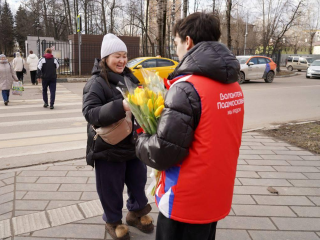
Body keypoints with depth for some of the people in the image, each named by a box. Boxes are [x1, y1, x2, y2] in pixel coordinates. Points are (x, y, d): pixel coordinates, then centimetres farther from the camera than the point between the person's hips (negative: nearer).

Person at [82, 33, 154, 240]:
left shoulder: (129, 77, 6)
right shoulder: (97, 82, -13)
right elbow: (90, 112, -26)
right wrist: (121, 106, -37)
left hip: (134, 143, 6)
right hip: (109, 147, -6)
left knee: (138, 180, 21)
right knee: (111, 187, 11)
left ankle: (136, 212, 45)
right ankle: (113, 221, 35)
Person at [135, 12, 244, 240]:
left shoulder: (186, 87, -23)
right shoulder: (233, 85, 2)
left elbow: (164, 152, -23)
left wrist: (141, 141, -3)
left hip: (186, 202, -7)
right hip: (217, 195, 7)